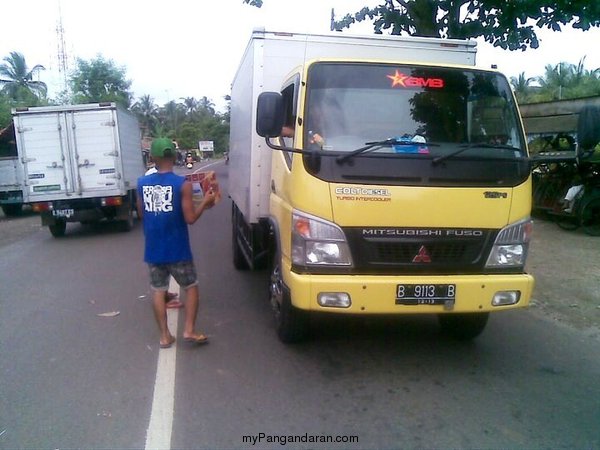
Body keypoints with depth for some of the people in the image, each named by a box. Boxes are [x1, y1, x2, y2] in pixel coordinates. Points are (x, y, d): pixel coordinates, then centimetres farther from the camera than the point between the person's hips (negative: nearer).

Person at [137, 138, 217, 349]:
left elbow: (141, 214, 10)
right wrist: (205, 202, -1)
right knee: (191, 287, 13)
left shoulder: (142, 183, 0)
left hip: (153, 250, 4)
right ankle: (189, 330, 10)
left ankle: (165, 336, 18)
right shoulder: (182, 184, -13)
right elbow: (190, 218, -14)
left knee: (158, 290, 12)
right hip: (177, 250, -3)